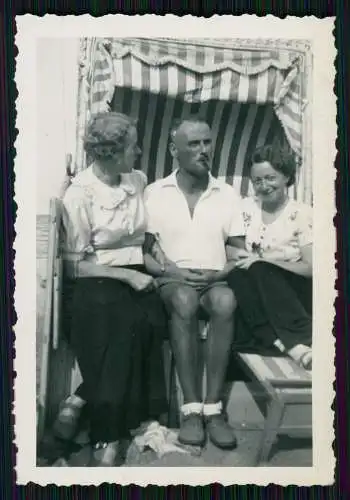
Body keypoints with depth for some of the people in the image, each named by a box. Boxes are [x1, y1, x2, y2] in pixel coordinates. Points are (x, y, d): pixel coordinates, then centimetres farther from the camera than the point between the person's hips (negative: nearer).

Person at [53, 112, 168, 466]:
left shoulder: (138, 180, 7)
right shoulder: (79, 194, -10)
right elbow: (76, 265, -9)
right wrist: (127, 275, -16)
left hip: (136, 274, 5)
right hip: (98, 283, -5)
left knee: (150, 321, -23)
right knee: (127, 323, -29)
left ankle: (82, 401, -9)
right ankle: (106, 439, -15)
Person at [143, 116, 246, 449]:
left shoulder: (227, 194, 10)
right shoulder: (154, 193, 5)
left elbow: (240, 252, 9)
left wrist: (220, 273, -11)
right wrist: (171, 271, -15)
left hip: (215, 282, 1)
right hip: (172, 282, -1)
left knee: (226, 300, -34)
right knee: (184, 299, -37)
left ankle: (213, 407, -30)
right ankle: (192, 407, -31)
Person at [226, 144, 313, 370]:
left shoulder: (303, 214, -2)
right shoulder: (246, 207, 10)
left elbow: (311, 269, -9)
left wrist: (265, 261, -18)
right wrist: (235, 254, -9)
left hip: (294, 291, -3)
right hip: (257, 289, 4)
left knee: (259, 270, -34)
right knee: (237, 275, -32)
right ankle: (291, 343, -42)